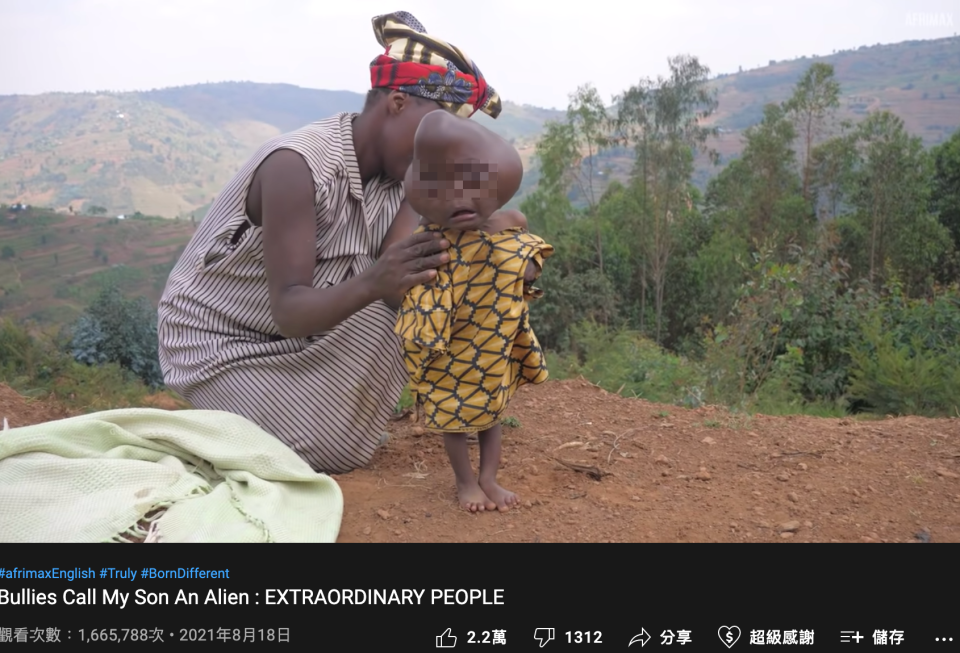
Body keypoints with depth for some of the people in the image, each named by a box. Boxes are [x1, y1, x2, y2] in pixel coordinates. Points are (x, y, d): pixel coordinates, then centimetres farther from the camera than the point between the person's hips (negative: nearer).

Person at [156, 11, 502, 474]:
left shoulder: (393, 177, -6)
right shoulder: (297, 165, -29)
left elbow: (412, 276, -17)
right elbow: (288, 310, -34)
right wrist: (372, 284, -53)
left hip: (297, 331, 7)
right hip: (217, 340, -7)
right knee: (336, 452, -14)